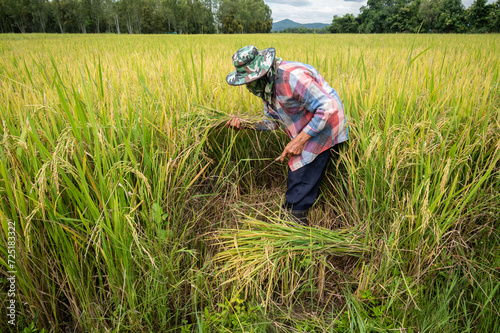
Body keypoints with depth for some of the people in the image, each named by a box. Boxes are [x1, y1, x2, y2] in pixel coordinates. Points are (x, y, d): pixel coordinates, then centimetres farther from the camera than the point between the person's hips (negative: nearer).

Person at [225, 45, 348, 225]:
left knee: (301, 179, -7)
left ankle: (294, 220, 10)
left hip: (323, 127, -9)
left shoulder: (292, 76, -30)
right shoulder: (266, 85, 1)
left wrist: (300, 139, -28)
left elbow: (329, 108, -29)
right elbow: (272, 121, 6)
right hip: (305, 132, 9)